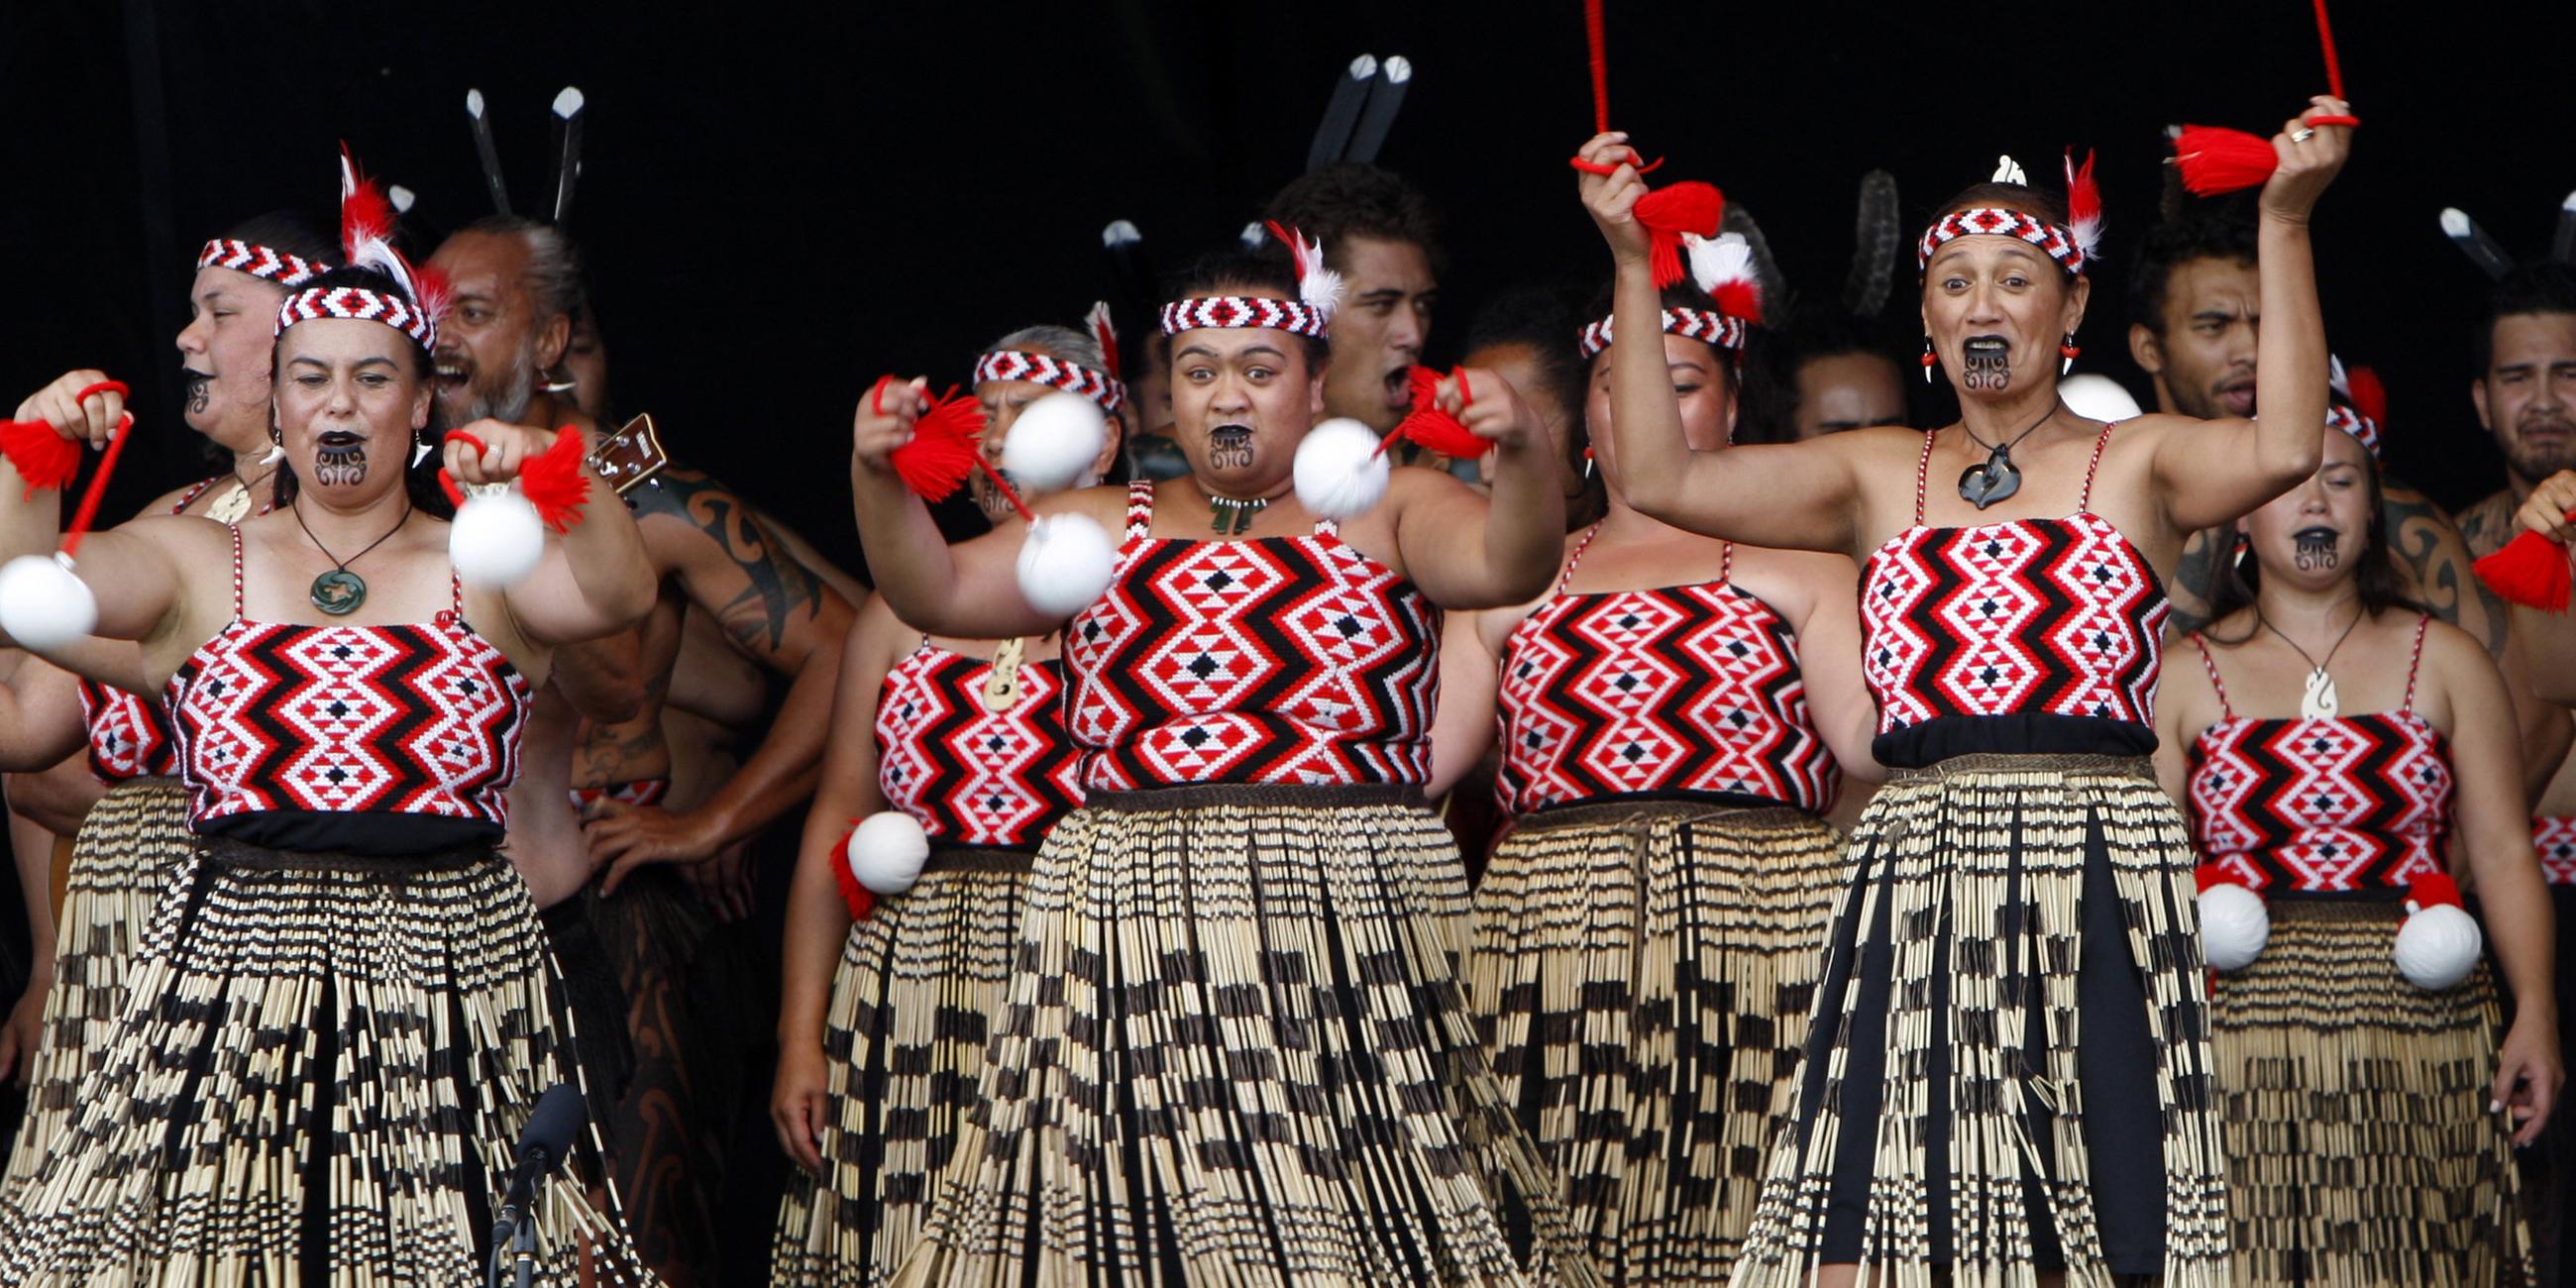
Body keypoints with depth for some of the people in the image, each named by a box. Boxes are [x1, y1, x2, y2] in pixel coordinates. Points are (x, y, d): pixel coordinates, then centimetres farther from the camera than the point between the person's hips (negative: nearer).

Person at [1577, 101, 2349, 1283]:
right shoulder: (1880, 476, 16)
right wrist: (1634, 265, 4)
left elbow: (2283, 447, -12)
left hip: (2100, 886, -2)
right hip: (1917, 885, 2)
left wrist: (2283, 225, -15)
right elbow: (1663, 480, 7)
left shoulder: (2135, 463, 9)